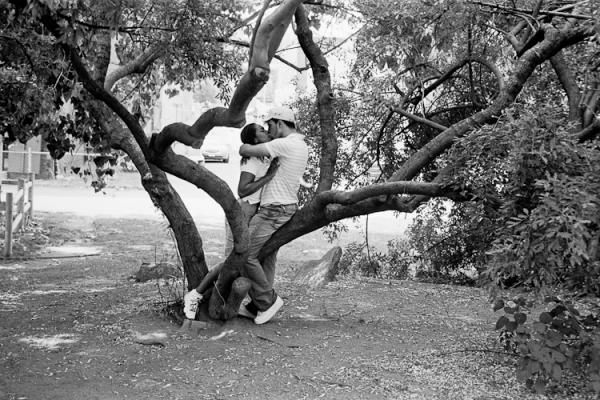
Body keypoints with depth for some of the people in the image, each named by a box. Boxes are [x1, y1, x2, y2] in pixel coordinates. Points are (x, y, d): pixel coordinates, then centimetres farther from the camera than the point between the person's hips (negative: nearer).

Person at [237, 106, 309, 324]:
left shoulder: (284, 144, -19)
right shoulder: (302, 146, 12)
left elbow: (244, 150, -17)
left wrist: (246, 147, 7)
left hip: (272, 211, -10)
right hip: (287, 208, 10)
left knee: (245, 255, -5)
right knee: (267, 259, 13)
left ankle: (268, 300, 4)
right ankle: (256, 307, 19)